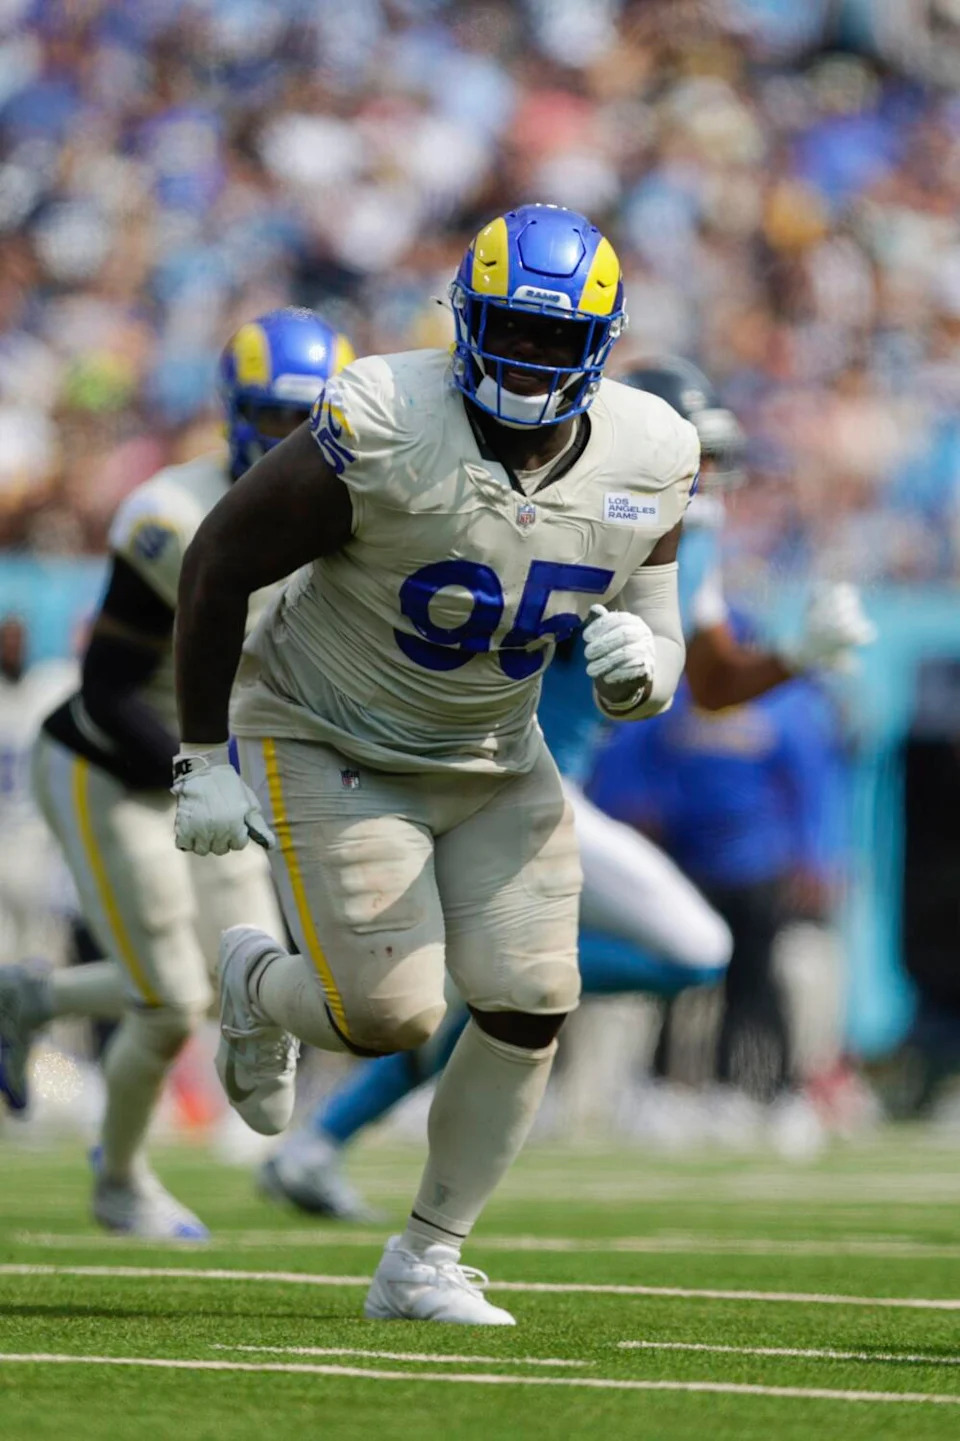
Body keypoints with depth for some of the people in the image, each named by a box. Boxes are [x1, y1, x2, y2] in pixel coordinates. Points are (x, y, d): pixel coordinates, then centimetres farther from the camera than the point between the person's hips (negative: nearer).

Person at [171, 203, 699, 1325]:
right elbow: (218, 563, -15)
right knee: (389, 1015, -12)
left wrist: (639, 664, -24)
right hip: (331, 747, -5)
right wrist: (204, 760, -13)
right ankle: (258, 986, 25)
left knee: (529, 1010, -6)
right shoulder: (382, 431, -27)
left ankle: (425, 1262, 12)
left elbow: (652, 666, 2)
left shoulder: (645, 464, -11)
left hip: (493, 764, 5)